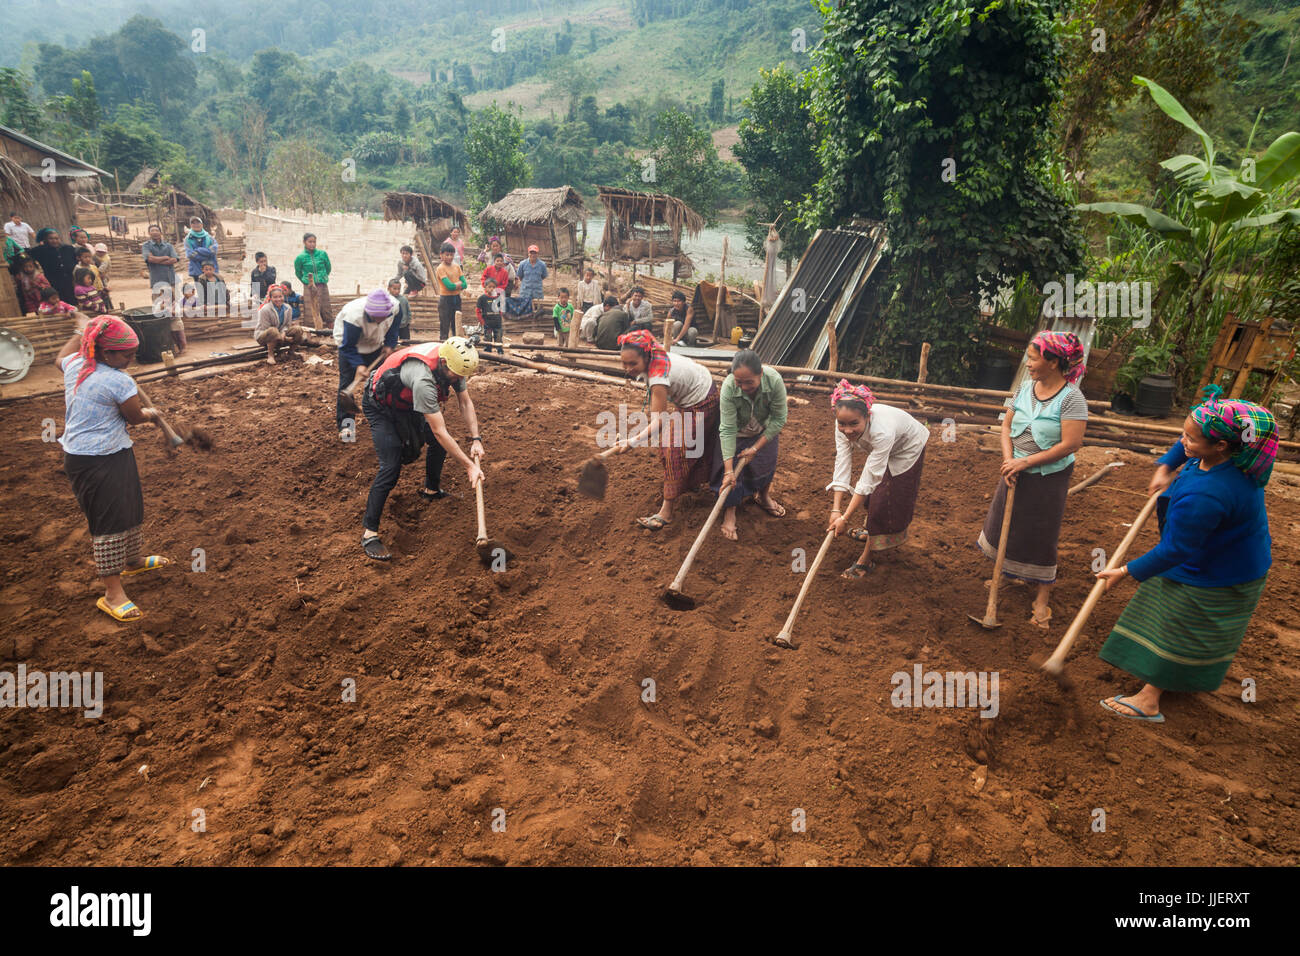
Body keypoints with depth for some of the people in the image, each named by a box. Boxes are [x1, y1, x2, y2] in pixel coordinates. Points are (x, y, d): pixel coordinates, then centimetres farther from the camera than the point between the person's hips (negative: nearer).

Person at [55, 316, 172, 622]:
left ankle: (133, 560, 44)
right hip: (103, 460, -10)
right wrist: (151, 413, 12)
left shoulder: (74, 363, 2)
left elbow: (60, 358, 28)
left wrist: (81, 335, 37)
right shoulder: (119, 381, -22)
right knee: (109, 519, -7)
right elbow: (135, 417, -9)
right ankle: (112, 593, -3)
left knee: (126, 508, 23)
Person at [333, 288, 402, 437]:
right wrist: (358, 365, -40)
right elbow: (347, 346, -29)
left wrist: (389, 345, -15)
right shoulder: (354, 315, -41)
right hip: (349, 343, -5)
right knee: (347, 382, -11)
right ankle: (344, 424, -6)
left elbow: (393, 328, -4)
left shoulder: (394, 307, -29)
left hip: (375, 344, 5)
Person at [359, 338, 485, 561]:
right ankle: (369, 532, -10)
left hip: (406, 400, 8)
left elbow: (465, 403, -5)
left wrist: (476, 439, -15)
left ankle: (431, 490, 36)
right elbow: (439, 431, -37)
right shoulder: (423, 379, -42)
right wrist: (469, 465, -32)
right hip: (380, 406, -8)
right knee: (391, 467, -17)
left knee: (439, 443, 10)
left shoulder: (453, 364, -19)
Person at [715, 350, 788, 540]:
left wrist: (755, 448, -23)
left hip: (764, 429, 2)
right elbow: (727, 430, -35)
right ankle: (729, 512, 9)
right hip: (737, 430, -2)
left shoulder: (774, 380, -37)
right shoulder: (728, 388, -39)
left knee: (766, 463, 13)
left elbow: (779, 419, -24)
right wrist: (728, 471, -38)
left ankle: (763, 497, 41)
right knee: (733, 468, -7)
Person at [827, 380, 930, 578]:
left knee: (884, 499, -6)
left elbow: (869, 479, -42)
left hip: (907, 450, -6)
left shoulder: (882, 431, -45)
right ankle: (870, 531, 47)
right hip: (879, 450, 6)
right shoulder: (843, 425, -29)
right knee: (871, 493, 18)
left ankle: (865, 560, 5)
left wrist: (845, 518, -40)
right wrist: (836, 510, -33)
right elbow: (842, 464, -28)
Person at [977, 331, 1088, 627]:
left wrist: (1025, 462, -21)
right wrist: (1008, 459, -12)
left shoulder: (1071, 398, -19)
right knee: (1005, 522, 17)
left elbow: (1071, 444, -23)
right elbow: (1007, 425, 3)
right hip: (1016, 472, 6)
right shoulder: (1026, 388, -1)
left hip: (1048, 478, -6)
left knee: (1042, 536, 4)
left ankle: (1043, 597, 22)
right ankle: (1010, 573, 41)